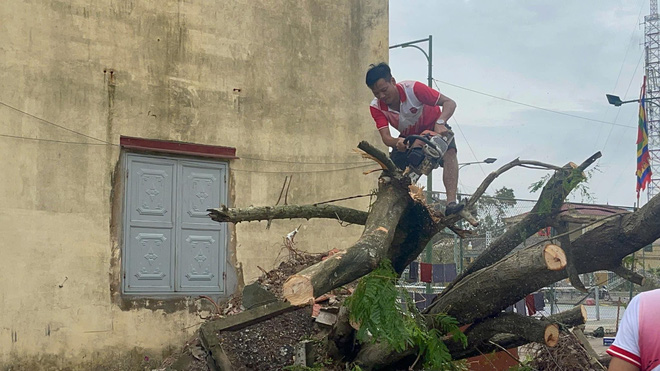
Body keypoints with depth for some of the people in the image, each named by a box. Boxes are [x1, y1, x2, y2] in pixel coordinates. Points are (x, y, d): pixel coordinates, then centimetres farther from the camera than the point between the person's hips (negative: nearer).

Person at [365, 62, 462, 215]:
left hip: (434, 129, -4)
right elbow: (385, 137, -31)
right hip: (408, 136, 4)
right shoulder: (376, 107, -22)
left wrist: (440, 123, -52)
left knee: (449, 153, -33)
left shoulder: (413, 89, -33)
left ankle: (451, 203, -43)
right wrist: (398, 143, -55)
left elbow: (450, 103, -33)